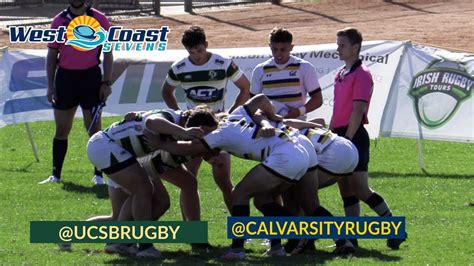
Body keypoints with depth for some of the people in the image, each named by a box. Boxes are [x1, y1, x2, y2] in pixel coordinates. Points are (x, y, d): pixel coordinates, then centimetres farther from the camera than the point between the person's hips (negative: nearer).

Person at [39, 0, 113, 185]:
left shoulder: (99, 19, 0)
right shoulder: (59, 21, 6)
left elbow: (108, 53, 1)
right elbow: (52, 55, 9)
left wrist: (106, 83, -6)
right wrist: (50, 85, 3)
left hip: (90, 77, -2)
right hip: (65, 77, 2)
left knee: (94, 128, -2)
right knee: (61, 129, 6)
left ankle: (98, 175, 4)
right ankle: (56, 175, 12)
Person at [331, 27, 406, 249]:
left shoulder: (361, 75, -9)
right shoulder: (340, 75, 17)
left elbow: (358, 110, -16)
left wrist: (347, 139, -19)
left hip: (354, 136, -9)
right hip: (340, 135, 9)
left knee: (359, 188, -13)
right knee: (345, 189, 6)